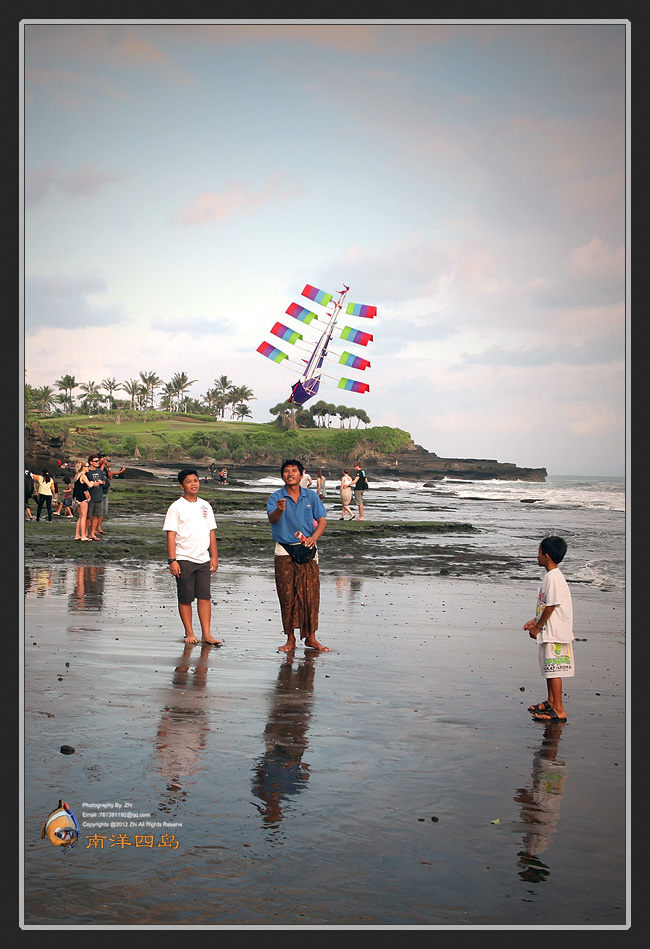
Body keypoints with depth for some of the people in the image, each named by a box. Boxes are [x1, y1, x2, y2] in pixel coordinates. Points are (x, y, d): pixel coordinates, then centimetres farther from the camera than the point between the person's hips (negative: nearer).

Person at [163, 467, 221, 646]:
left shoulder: (205, 506, 11)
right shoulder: (176, 507, -3)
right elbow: (171, 534, -7)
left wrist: (214, 557, 10)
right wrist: (172, 560, -13)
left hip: (203, 559, 4)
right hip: (184, 559, -4)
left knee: (205, 597, 1)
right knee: (185, 598, 3)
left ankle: (206, 634, 4)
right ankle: (189, 633, 13)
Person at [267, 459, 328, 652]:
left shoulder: (311, 496, 5)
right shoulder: (276, 497, -2)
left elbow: (322, 520, 4)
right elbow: (272, 520, -19)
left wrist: (314, 537, -14)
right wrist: (279, 510, -41)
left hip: (307, 550, 2)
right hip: (284, 552, -2)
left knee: (311, 594, 1)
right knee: (287, 595, 0)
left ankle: (310, 637, 10)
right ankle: (290, 638, 9)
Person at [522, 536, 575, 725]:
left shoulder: (554, 578, -20)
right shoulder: (550, 576, 12)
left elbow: (551, 606, -21)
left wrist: (537, 627, -12)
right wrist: (535, 621, 15)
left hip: (555, 633, -11)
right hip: (549, 631, 11)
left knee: (553, 670, -8)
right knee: (548, 668, 21)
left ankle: (559, 711, -5)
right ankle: (551, 702, 34)